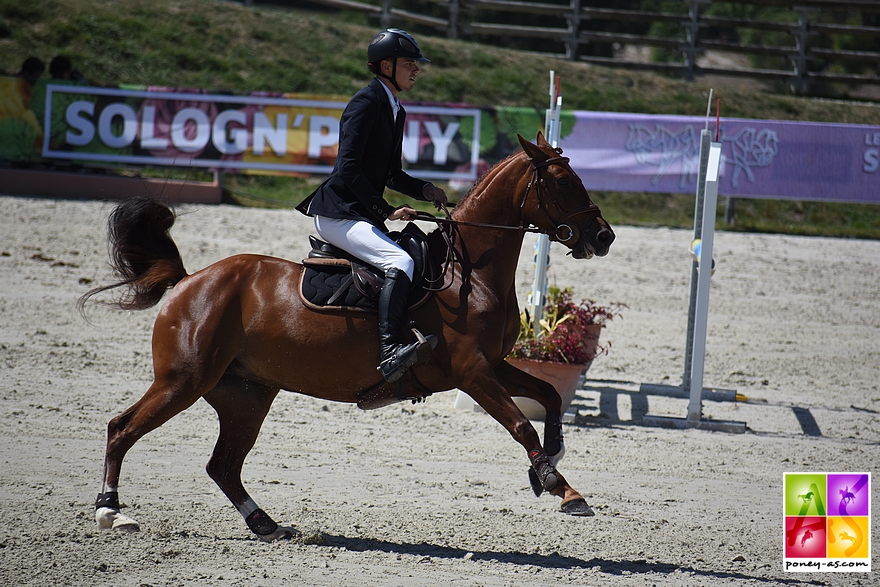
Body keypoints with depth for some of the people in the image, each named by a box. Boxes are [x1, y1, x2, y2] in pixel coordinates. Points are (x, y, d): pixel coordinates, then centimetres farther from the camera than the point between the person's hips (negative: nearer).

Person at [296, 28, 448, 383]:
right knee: (400, 262, -28)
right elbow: (348, 168, -19)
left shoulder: (396, 112, 17)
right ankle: (389, 354, -38)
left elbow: (392, 174, 24)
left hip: (363, 216, 10)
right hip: (338, 214, -10)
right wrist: (385, 211, -19)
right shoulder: (366, 104, -11)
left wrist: (425, 190, 5)